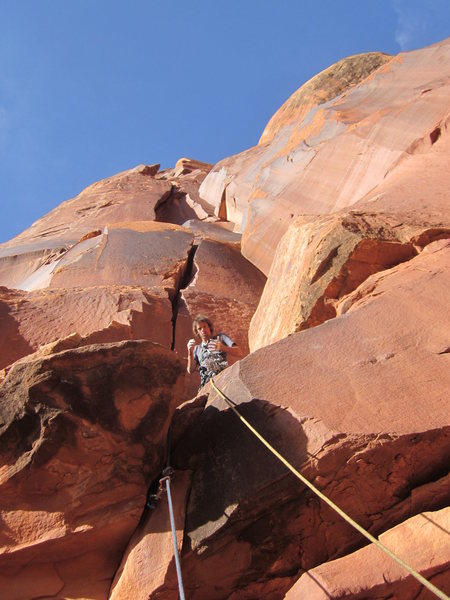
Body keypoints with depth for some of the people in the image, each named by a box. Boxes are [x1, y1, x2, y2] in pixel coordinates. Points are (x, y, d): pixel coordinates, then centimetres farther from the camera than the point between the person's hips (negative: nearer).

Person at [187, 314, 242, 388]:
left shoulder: (221, 337, 17)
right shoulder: (196, 348, 25)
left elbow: (239, 353, 4)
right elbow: (191, 370, 15)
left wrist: (223, 347, -15)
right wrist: (190, 353, -1)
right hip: (207, 384, 2)